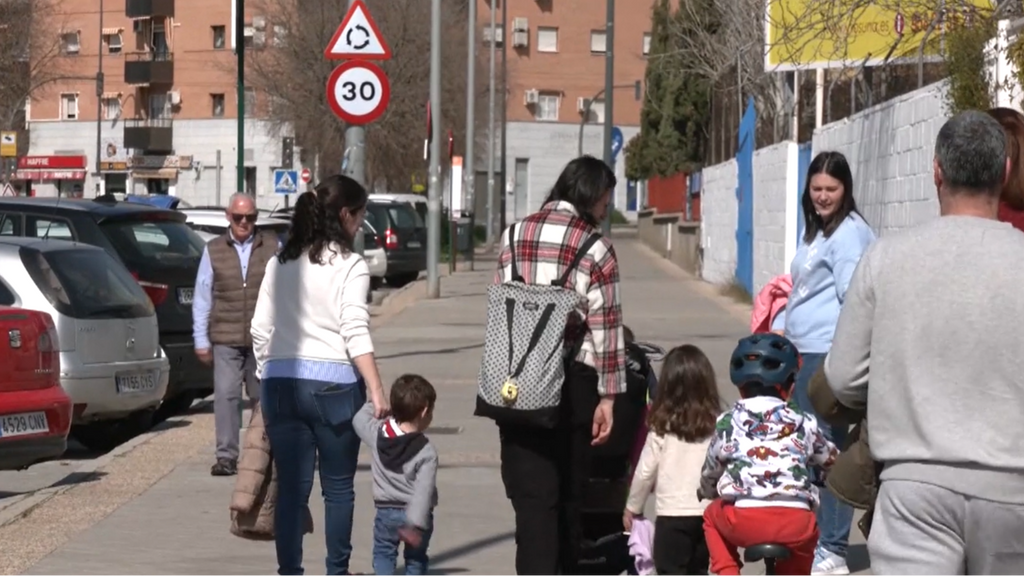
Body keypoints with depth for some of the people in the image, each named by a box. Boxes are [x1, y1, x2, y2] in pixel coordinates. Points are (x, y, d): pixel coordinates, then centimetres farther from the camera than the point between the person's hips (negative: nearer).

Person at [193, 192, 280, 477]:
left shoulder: (273, 247, 3)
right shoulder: (213, 250, 5)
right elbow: (202, 297, 7)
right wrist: (201, 339, 4)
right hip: (226, 339, 0)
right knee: (226, 395, -9)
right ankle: (226, 456, -5)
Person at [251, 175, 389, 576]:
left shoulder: (280, 263, 12)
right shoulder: (349, 266, -4)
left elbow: (260, 330, 11)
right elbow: (356, 332, -13)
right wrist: (377, 391, -15)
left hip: (280, 383, 4)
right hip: (334, 384, -4)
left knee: (291, 487, 5)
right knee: (338, 487, 9)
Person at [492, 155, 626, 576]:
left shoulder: (515, 236, 7)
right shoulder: (595, 248, -5)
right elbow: (606, 325, -7)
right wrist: (608, 396, -5)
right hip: (572, 382, -2)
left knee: (530, 492, -1)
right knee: (569, 492, 13)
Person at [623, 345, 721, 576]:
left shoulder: (662, 427, -6)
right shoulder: (717, 425, -2)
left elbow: (645, 471, -2)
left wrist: (632, 507, 11)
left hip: (673, 514, -3)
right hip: (708, 513, 3)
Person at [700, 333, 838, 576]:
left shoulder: (728, 423, 12)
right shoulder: (804, 424, 13)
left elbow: (709, 472, 24)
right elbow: (831, 460, 28)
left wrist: (707, 491, 46)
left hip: (743, 521, -1)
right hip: (795, 524, 1)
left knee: (712, 516, 33)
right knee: (807, 533, 36)